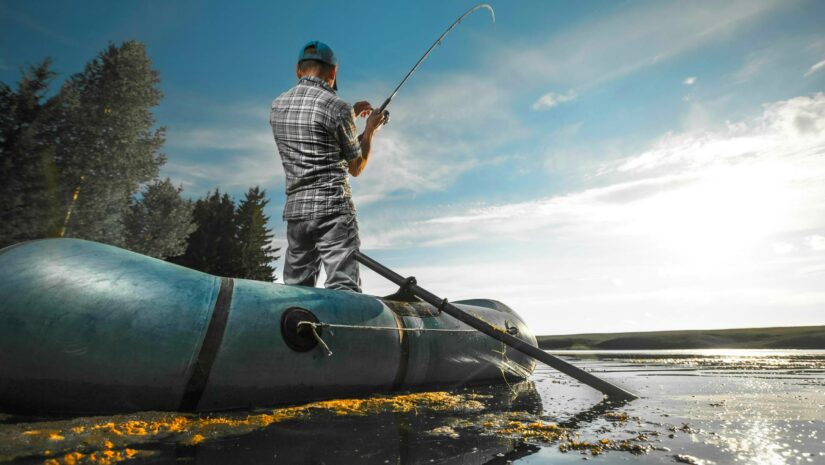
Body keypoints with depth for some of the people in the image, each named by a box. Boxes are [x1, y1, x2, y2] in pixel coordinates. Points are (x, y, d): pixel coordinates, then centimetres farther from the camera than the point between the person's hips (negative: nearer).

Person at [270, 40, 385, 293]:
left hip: (294, 209, 6)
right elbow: (356, 167, 2)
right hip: (333, 209, -6)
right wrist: (370, 130, 16)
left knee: (295, 290, 12)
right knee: (343, 290, -8)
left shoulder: (277, 105, 13)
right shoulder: (337, 106, -6)